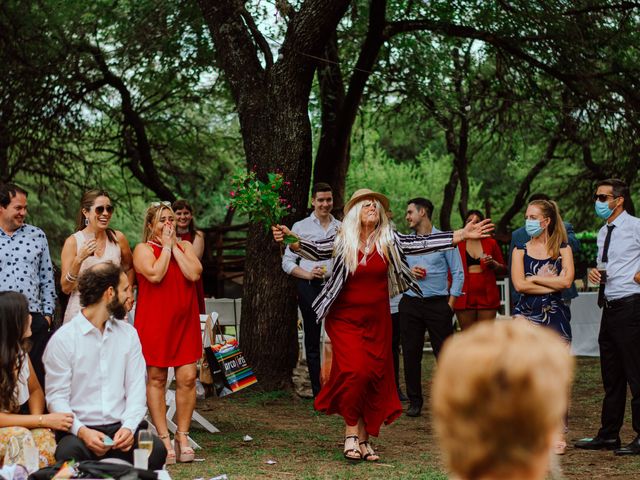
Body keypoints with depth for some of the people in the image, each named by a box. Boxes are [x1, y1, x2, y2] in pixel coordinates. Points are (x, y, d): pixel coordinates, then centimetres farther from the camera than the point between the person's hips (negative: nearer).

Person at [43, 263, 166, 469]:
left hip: (121, 427, 3)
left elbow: (137, 388, 6)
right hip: (80, 429, -3)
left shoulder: (128, 333, 13)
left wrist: (129, 427, -13)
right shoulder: (62, 339, -1)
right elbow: (56, 398, -5)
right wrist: (82, 431, -22)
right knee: (68, 452, -37)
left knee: (156, 448, -28)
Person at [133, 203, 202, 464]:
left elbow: (194, 274, -5)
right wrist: (166, 246, -7)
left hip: (184, 322, 4)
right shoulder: (143, 249, 1)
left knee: (188, 378, -2)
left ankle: (182, 435, 7)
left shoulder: (185, 246, 13)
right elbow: (155, 275, -17)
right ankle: (163, 437, 5)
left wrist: (174, 246, -3)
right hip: (155, 322, -3)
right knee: (156, 379, 0)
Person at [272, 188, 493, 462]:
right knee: (354, 372, -17)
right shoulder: (342, 241, -6)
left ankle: (363, 438, 14)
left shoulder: (389, 240, -1)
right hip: (345, 320, -3)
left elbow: (421, 243, -3)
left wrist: (463, 235, -8)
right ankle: (352, 430, 0)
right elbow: (315, 251, -16)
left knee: (376, 377, 4)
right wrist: (291, 241, -36)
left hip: (377, 321, 3)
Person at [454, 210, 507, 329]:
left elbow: (503, 270, 17)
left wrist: (493, 264, -4)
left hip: (487, 296, 1)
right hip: (465, 296, -1)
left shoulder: (491, 243, 11)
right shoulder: (457, 244, 8)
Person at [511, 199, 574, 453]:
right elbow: (519, 284, -5)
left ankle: (557, 433, 4)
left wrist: (534, 279, -5)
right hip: (526, 315, 1)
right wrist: (552, 283, -6)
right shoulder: (521, 250, 9)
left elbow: (566, 280, -10)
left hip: (555, 317, -1)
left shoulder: (562, 249, 6)